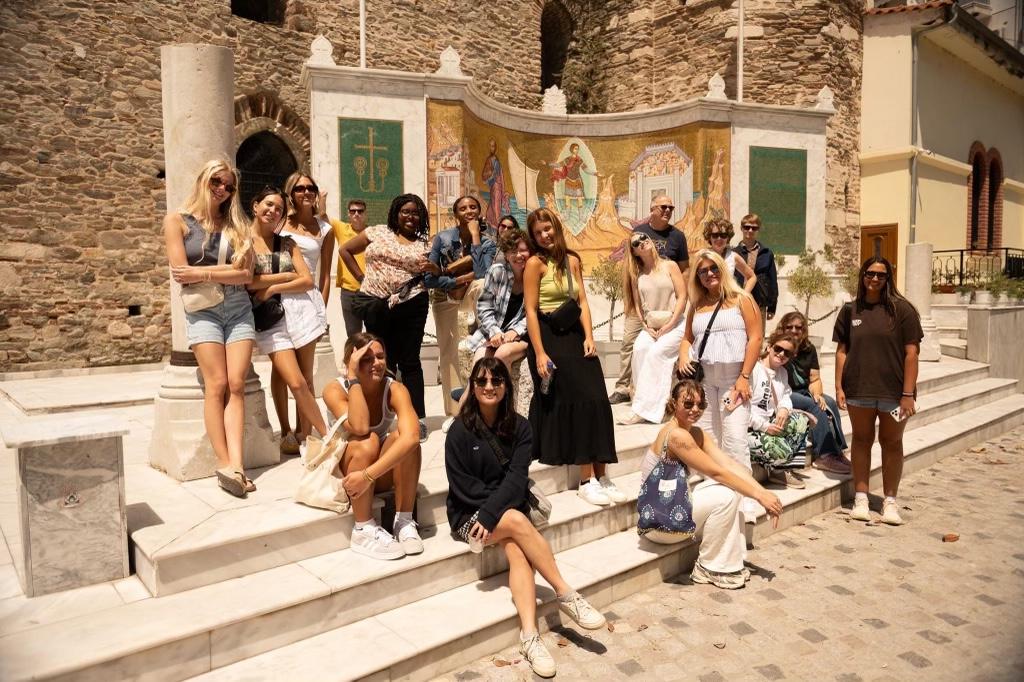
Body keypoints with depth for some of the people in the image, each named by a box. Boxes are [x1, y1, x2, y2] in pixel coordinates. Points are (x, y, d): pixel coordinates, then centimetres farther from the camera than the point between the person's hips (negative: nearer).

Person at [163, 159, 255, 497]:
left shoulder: (236, 225, 12)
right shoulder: (177, 221, 6)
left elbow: (246, 275, 0)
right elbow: (181, 273, -5)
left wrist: (203, 273, -8)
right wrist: (226, 270, -3)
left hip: (239, 309, 2)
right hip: (202, 311, -2)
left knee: (236, 384, -9)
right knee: (217, 385, -12)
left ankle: (235, 465, -15)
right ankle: (225, 464, -12)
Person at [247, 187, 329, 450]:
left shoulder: (287, 243, 15)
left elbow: (308, 280, 6)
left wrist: (271, 288, -5)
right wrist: (285, 276, -2)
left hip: (299, 310, 3)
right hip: (269, 318, -2)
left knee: (294, 378, -1)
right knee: (296, 382, -10)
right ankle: (327, 435, 1)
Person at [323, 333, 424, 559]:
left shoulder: (395, 390, -17)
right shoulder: (335, 390, -19)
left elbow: (411, 436, -35)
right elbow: (360, 428, -38)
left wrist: (368, 474, -43)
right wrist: (353, 378, -34)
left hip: (384, 473, 2)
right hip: (344, 472, -1)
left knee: (403, 436, -29)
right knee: (368, 441, -33)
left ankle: (404, 522, -19)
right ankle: (364, 531, -24)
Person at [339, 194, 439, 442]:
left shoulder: (423, 244, 9)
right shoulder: (377, 232, 7)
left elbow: (438, 274, 9)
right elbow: (345, 250, 13)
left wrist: (434, 269, -13)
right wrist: (361, 276, 6)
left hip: (410, 305, 0)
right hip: (376, 306, 1)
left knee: (409, 362, 2)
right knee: (384, 361, 10)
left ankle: (418, 419, 6)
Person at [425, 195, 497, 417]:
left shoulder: (487, 243, -11)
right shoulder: (442, 238, -13)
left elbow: (482, 274, -30)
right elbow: (429, 279, -16)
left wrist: (475, 237, -26)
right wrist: (463, 279, -18)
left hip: (472, 299, 0)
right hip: (445, 300, 0)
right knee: (448, 353, 2)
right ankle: (453, 411, 19)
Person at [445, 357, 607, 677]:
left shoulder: (519, 427, 0)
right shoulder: (460, 430, -7)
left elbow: (516, 477, -9)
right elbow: (462, 485, -9)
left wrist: (492, 513, -24)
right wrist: (504, 507, -14)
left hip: (510, 509, 3)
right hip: (468, 514, -2)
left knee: (517, 551, -29)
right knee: (517, 522, -31)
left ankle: (529, 635, -34)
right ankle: (567, 595, -24)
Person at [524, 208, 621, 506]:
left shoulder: (572, 261, 13)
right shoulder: (535, 263, -4)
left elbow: (582, 302, 9)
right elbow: (530, 310, -10)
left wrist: (589, 337, -5)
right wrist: (539, 353, -16)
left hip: (575, 336, 6)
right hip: (549, 337, -5)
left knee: (597, 400, -2)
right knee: (581, 401, -8)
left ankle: (600, 476, 7)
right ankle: (587, 481, 0)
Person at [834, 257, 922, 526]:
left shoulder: (901, 309, -4)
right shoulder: (850, 310, 4)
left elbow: (911, 353, -6)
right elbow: (842, 350, 6)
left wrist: (908, 394, -10)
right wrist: (839, 387, 0)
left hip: (893, 390, -2)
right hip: (859, 390, 2)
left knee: (891, 442, 9)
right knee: (862, 440, 10)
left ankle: (890, 501, 21)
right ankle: (860, 498, 20)